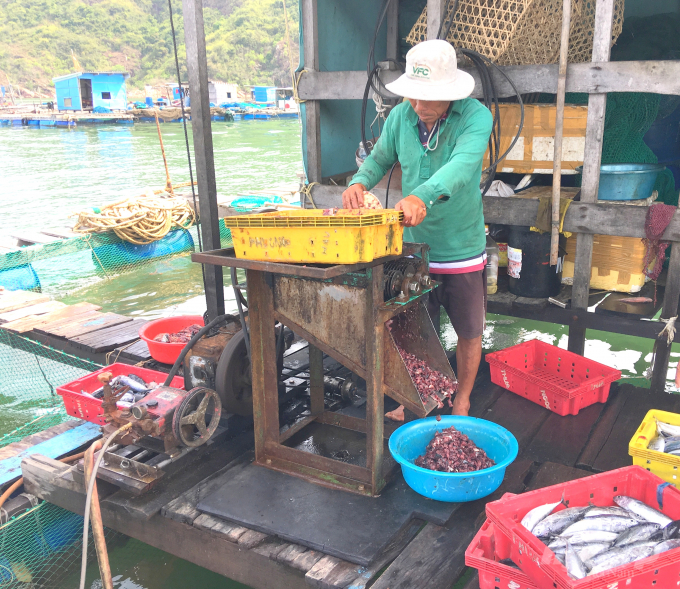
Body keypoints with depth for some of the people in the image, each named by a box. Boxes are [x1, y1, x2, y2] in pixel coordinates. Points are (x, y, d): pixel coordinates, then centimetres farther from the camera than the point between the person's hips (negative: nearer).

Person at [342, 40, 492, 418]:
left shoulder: (475, 116, -17)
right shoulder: (400, 116, -3)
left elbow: (463, 164, -34)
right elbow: (380, 158, 9)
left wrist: (423, 196, -52)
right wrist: (361, 182, -15)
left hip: (462, 249, -3)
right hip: (413, 246, 3)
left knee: (469, 332, 13)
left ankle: (463, 401, 37)